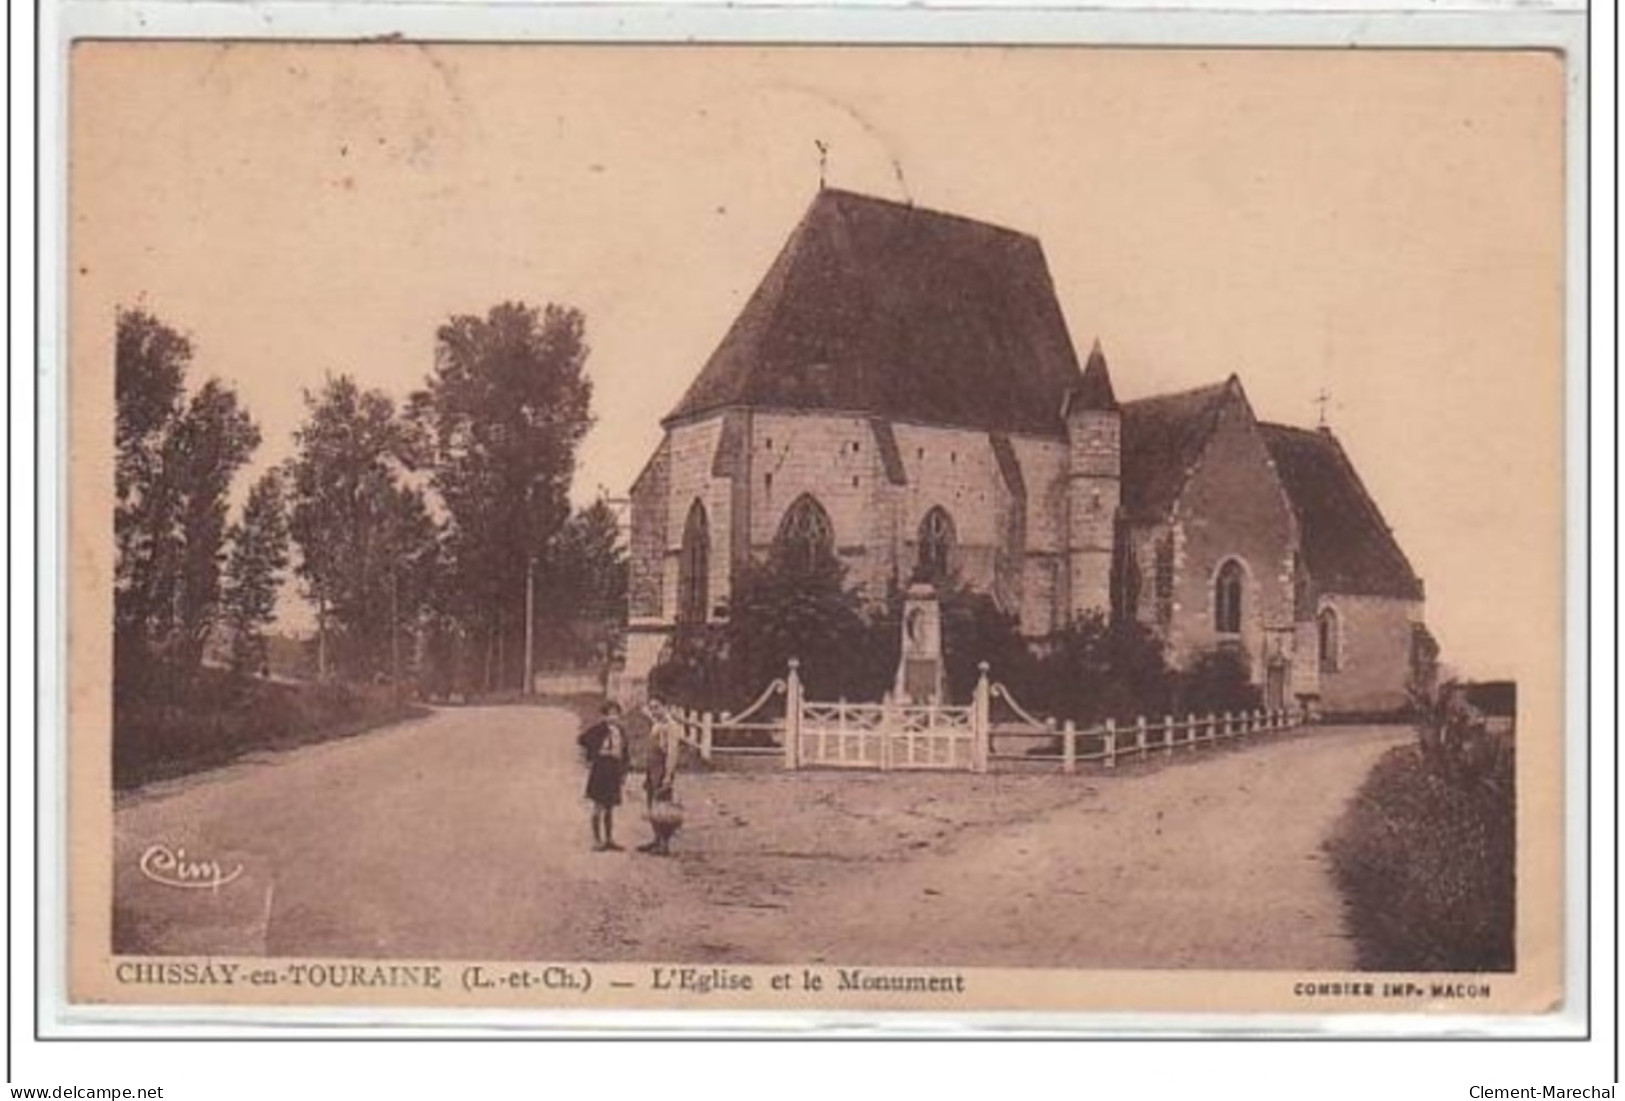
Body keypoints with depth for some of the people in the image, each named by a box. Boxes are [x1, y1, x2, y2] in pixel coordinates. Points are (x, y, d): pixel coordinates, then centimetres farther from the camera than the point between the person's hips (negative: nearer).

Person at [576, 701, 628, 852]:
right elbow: (581, 740, -13)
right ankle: (597, 841, 1)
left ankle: (609, 840, 18)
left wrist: (623, 773, 14)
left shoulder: (620, 730, 11)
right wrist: (591, 756, -6)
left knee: (610, 807, 12)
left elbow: (624, 753, 17)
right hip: (601, 769, -7)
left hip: (615, 770, 7)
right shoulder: (599, 728, -10)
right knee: (599, 806, -3)